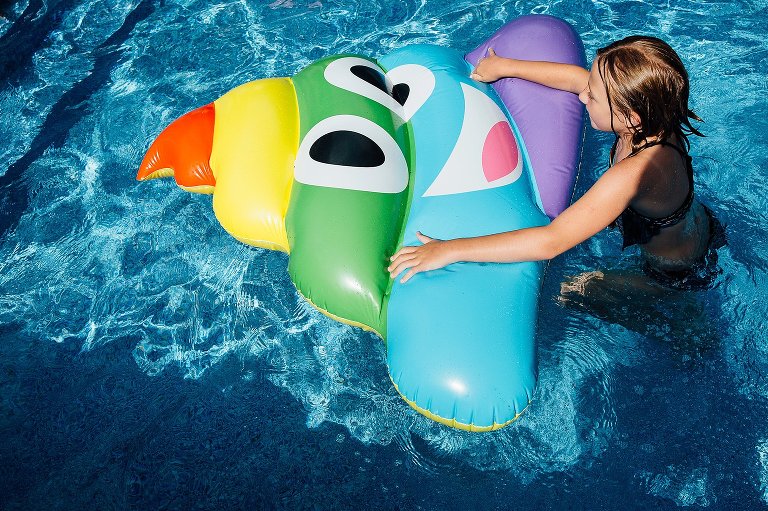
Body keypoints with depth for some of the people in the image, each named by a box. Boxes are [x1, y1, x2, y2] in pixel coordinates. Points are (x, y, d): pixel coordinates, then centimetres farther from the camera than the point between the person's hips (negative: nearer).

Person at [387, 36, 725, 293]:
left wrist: (451, 250, -48)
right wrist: (505, 66, -1)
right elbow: (576, 77, -7)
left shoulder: (635, 172, -45)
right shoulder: (653, 119, -22)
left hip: (679, 276, -7)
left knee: (575, 291, 13)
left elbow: (551, 242, -49)